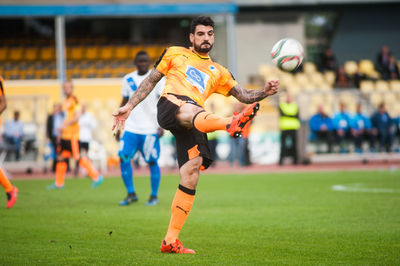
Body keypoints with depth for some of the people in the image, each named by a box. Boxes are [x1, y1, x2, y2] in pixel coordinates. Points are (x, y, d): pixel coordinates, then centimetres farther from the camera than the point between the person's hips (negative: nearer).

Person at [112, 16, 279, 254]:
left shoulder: (218, 72, 31)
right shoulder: (175, 54, 24)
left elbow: (243, 95, 23)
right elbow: (151, 81, 26)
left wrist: (264, 92, 3)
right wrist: (128, 107, 18)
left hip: (194, 122, 4)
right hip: (170, 105, -4)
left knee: (190, 178, -8)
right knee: (191, 110, -40)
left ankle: (171, 241, -3)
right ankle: (230, 123, -76)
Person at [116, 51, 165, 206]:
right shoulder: (128, 79, 9)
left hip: (150, 129, -4)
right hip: (131, 128, 4)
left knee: (152, 162, -1)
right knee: (123, 158, -6)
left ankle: (154, 196, 12)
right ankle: (131, 194, 6)